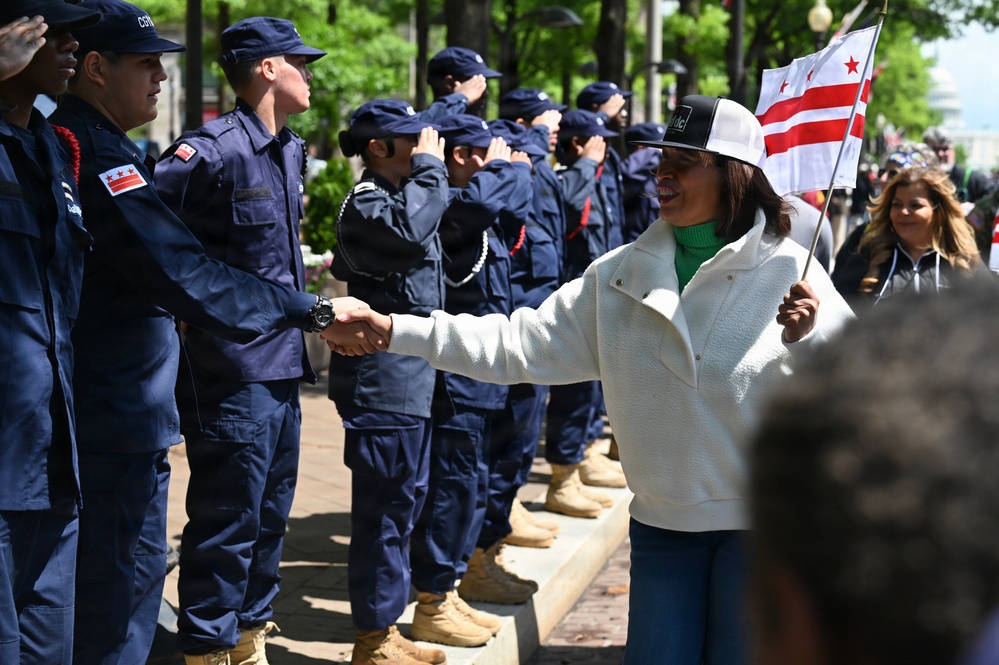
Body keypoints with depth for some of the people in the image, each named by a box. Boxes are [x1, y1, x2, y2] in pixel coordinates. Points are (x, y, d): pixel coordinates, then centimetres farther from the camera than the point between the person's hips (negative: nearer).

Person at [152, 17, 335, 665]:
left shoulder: (290, 149, 12)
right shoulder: (215, 150, -16)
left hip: (283, 366, 9)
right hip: (233, 372, -9)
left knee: (269, 517, 17)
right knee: (227, 525, -1)